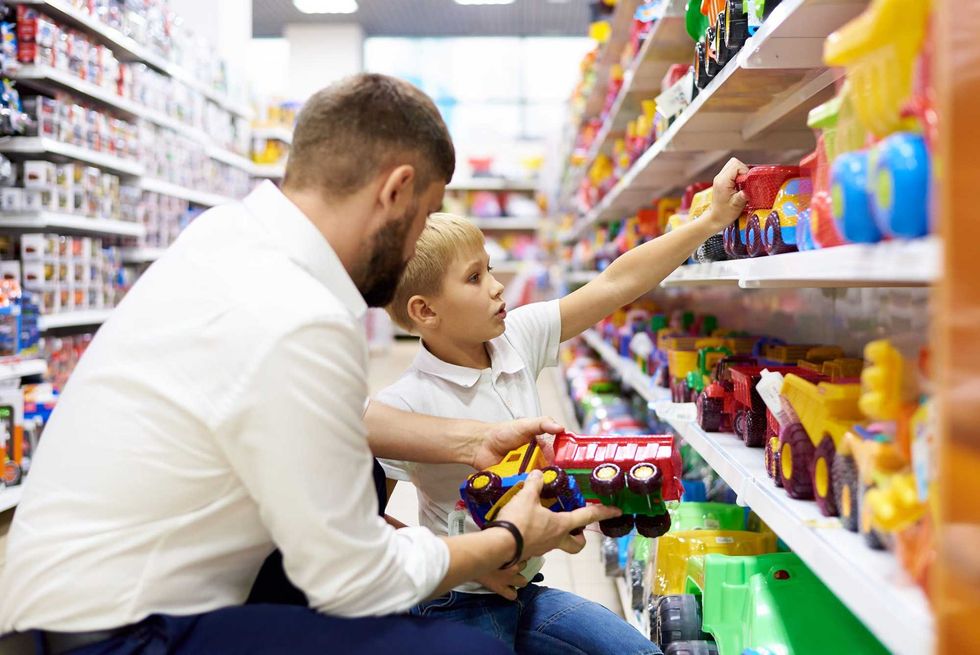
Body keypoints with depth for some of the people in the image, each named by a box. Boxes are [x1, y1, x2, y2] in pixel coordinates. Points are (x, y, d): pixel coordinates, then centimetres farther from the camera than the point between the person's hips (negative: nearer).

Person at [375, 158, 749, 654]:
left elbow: (614, 284, -2)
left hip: (522, 591, 7)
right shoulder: (403, 406, -21)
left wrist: (712, 219, -5)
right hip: (457, 607, -6)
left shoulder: (515, 338, -3)